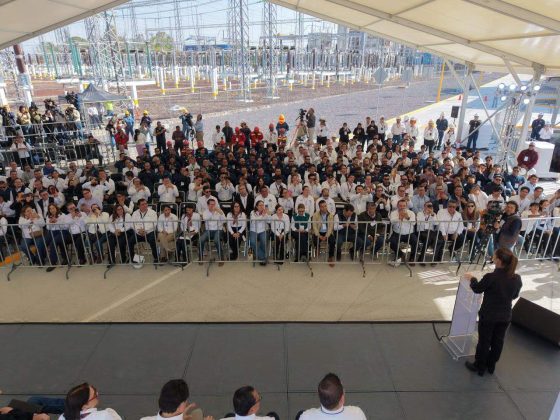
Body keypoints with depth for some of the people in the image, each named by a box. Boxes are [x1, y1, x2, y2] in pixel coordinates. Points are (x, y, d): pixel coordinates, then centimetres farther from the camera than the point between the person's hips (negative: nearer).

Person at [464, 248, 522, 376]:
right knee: (498, 342, 22)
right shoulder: (517, 279, -12)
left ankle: (479, 367, 31)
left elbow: (477, 289, -8)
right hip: (505, 317, 5)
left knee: (484, 342, 14)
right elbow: (515, 295, 6)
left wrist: (472, 278, 11)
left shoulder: (491, 277, -27)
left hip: (488, 316, -4)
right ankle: (491, 366, 40)